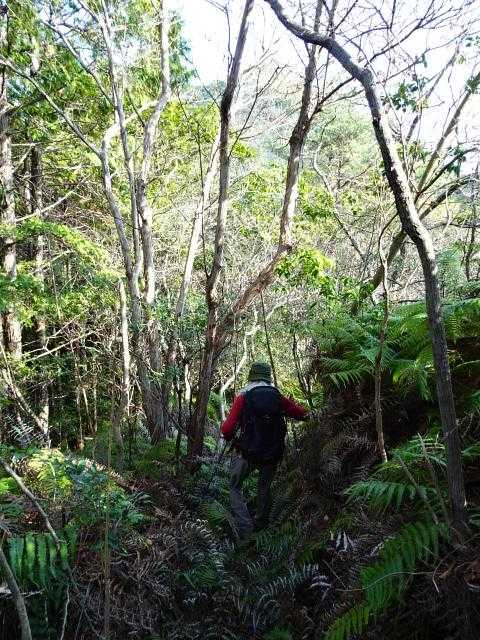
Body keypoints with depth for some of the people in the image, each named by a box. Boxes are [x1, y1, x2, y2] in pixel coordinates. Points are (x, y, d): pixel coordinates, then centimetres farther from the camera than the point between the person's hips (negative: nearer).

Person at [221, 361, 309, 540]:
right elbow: (303, 414, 1)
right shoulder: (278, 397, -4)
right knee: (264, 488, 26)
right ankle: (261, 524, 38)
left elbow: (227, 429, -18)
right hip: (272, 454, 3)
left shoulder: (243, 397, -12)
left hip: (246, 453, -3)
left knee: (235, 488, 15)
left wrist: (229, 437, 4)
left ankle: (244, 527, 0)